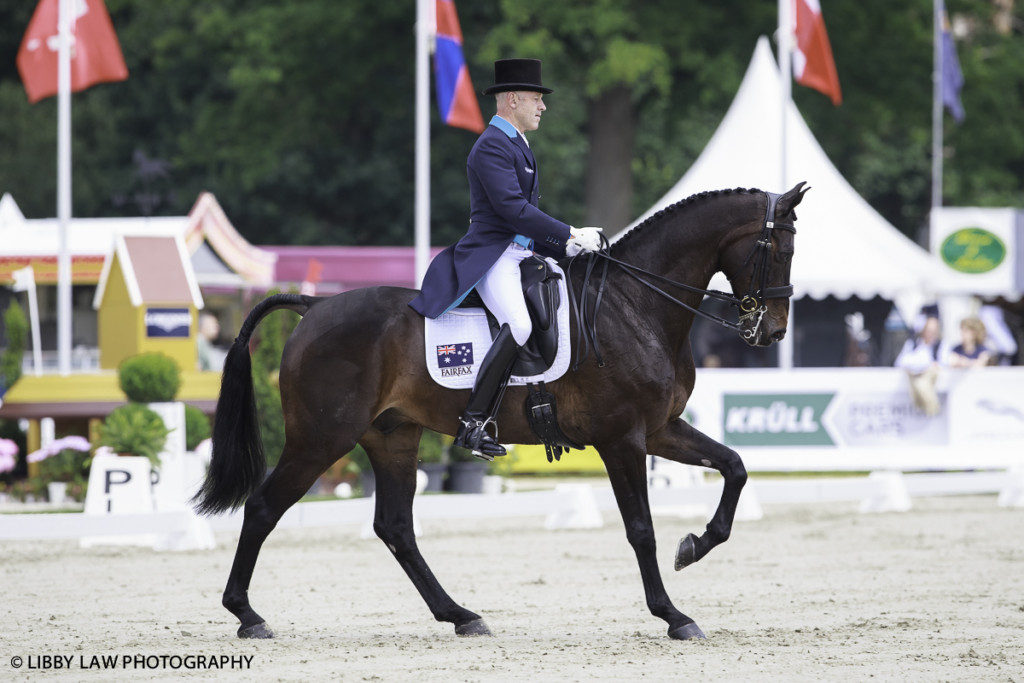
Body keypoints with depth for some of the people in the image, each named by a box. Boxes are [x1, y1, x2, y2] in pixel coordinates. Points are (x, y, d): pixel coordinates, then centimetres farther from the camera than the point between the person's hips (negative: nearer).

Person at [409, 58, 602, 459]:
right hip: (491, 257, -11)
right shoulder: (491, 147, -12)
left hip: (522, 254, 11)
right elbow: (513, 209, -22)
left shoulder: (517, 145, 22)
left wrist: (565, 249, 13)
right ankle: (473, 423, -31)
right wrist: (570, 236, -20)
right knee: (518, 325, -31)